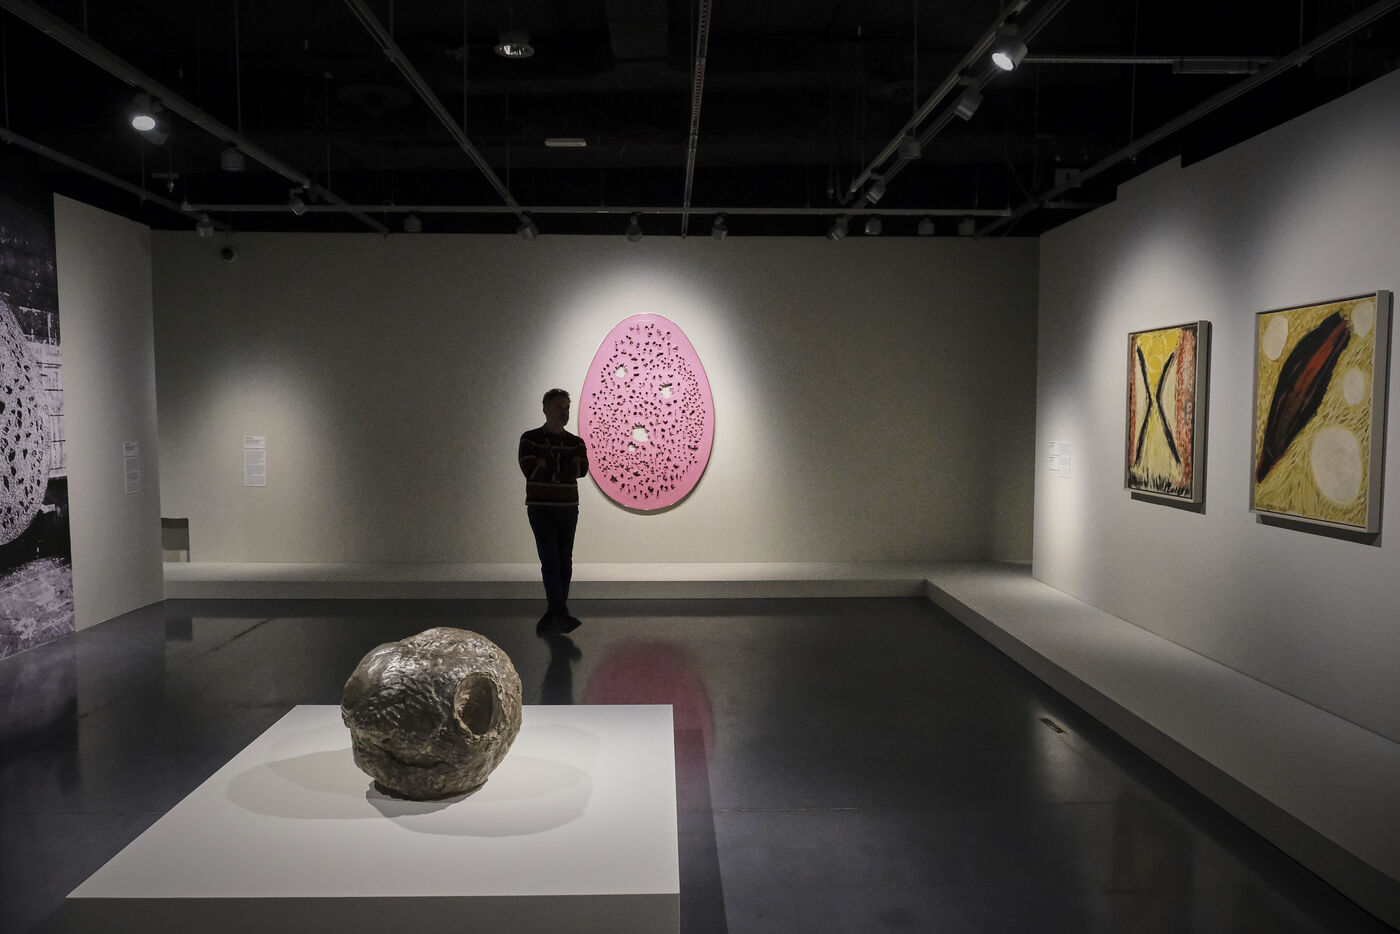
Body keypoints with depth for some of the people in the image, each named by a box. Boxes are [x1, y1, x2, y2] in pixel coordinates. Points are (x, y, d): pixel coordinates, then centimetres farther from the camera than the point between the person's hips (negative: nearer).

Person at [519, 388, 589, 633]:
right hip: (540, 510, -4)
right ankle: (561, 615, -16)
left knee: (564, 564, 3)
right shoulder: (529, 439, -3)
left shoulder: (576, 443, 6)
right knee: (550, 561, -13)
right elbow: (530, 470, -17)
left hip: (568, 510, 4)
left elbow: (582, 469, -12)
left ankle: (553, 614, 13)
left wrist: (548, 466, -13)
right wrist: (565, 468, -8)